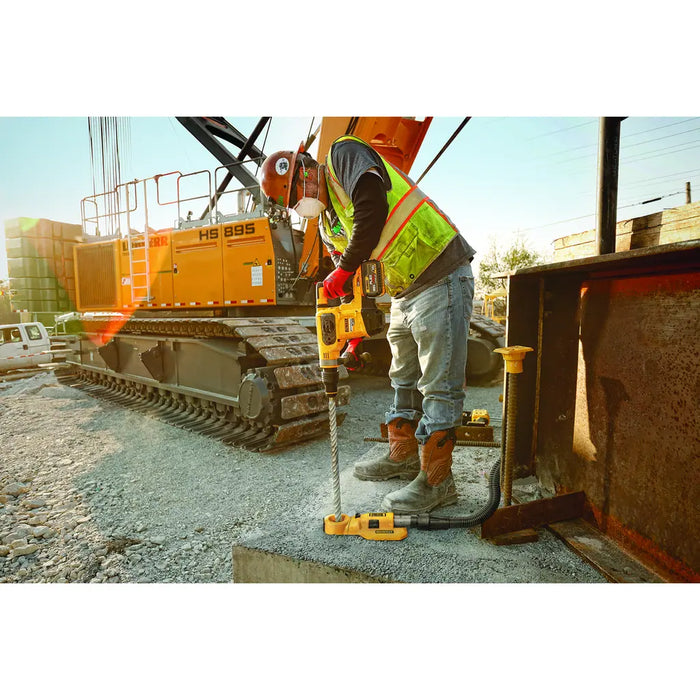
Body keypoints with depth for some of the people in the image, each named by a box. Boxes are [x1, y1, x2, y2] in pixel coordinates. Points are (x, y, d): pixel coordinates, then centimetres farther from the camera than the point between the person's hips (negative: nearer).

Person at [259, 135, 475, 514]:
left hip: (441, 277, -9)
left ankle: (436, 480, 6)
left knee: (439, 385, -5)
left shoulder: (344, 154, -6)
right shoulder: (328, 224, 15)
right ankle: (402, 455, 33)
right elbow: (355, 284, 12)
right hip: (404, 293, 10)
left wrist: (344, 269, -19)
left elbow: (372, 207, -26)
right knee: (404, 379, 17)